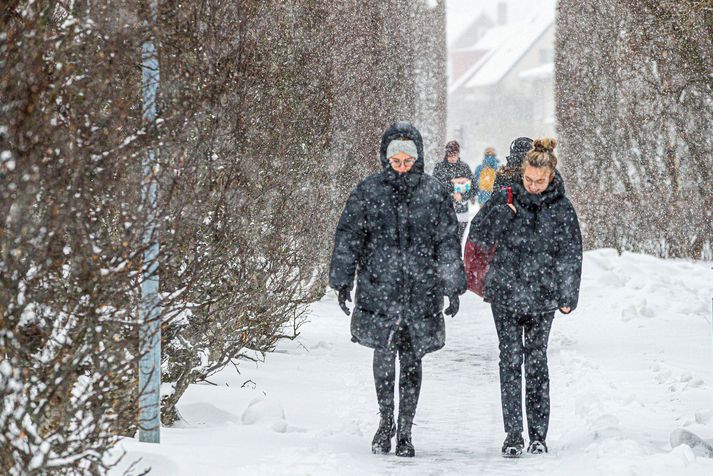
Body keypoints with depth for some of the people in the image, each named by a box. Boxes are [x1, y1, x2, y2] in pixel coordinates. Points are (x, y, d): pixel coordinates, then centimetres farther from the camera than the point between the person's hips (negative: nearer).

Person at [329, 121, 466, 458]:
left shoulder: (434, 194, 4)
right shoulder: (368, 191, 2)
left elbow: (448, 244, 8)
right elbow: (348, 237, 6)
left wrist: (453, 287, 5)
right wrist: (342, 280, 4)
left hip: (421, 292, 1)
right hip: (379, 289, 0)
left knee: (411, 360, 3)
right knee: (383, 355, -3)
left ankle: (405, 431, 12)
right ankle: (386, 420, 17)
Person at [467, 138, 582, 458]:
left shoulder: (561, 209, 0)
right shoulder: (505, 199, -1)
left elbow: (571, 256, 6)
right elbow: (477, 235, -2)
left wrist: (568, 296, 3)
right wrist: (502, 213, -17)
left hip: (542, 298, 0)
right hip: (506, 294, 0)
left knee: (536, 362, 6)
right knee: (511, 360, -4)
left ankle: (538, 435, 11)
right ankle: (513, 434, -2)